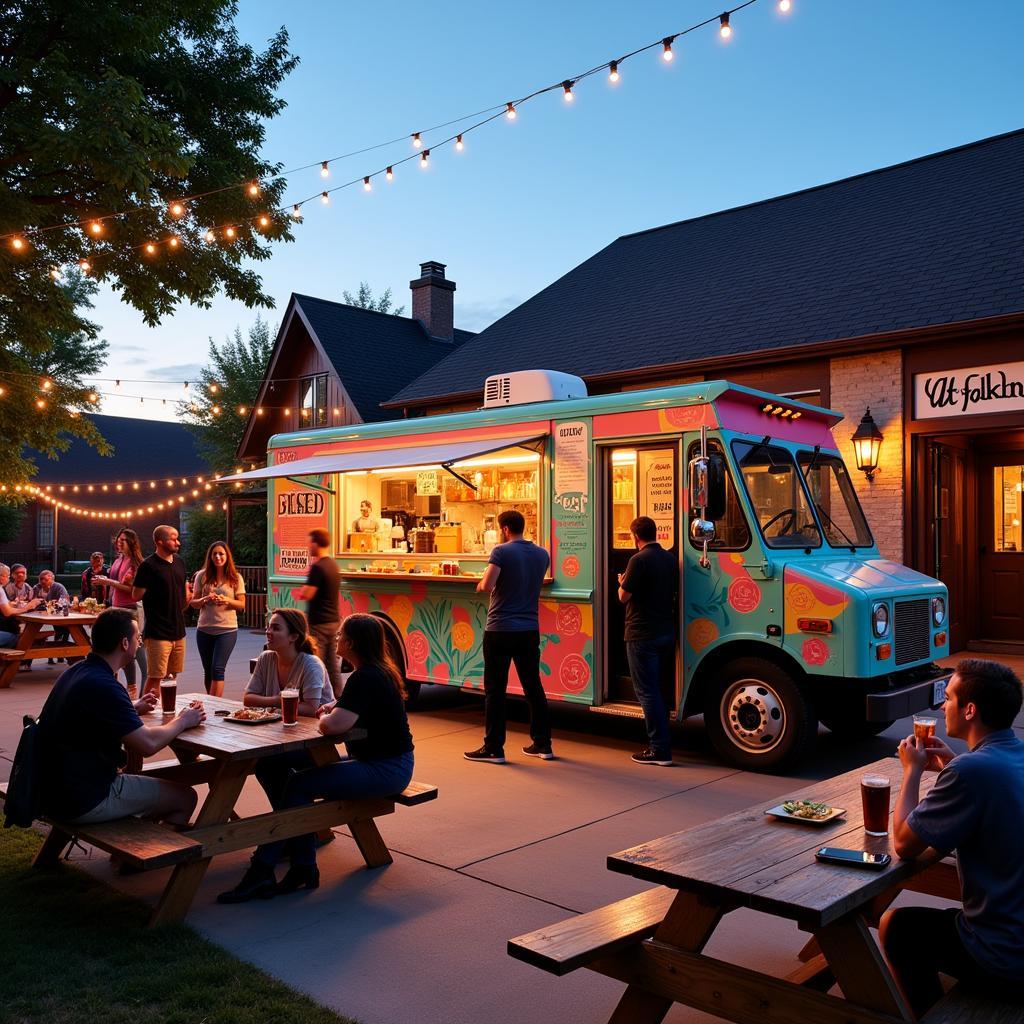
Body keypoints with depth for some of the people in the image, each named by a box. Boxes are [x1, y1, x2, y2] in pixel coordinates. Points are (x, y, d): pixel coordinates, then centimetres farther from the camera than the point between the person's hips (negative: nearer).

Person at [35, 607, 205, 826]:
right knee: (184, 797, 0)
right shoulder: (103, 685, -24)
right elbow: (147, 744, -25)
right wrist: (182, 721, -8)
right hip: (83, 801, -10)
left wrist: (133, 708, 22)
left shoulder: (77, 672, 6)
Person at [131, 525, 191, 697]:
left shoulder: (179, 563, 10)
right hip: (158, 633, -7)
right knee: (155, 678, -4)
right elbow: (136, 596, -10)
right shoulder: (148, 566, -11)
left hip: (178, 630, 7)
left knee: (171, 676, 14)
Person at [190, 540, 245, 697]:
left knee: (218, 668, -11)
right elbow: (194, 603, 7)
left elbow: (242, 605, 2)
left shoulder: (236, 578, 1)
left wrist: (227, 600, -16)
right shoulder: (202, 576, 4)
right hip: (204, 630, 2)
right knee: (208, 671, 10)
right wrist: (206, 599, -14)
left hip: (227, 630, -2)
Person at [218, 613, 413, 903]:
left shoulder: (366, 679, -22)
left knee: (298, 786, -12)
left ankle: (262, 871, -3)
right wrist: (332, 708, 1)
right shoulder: (380, 671, 10)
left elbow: (333, 725, -31)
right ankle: (303, 870, 1)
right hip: (387, 763, 10)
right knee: (301, 785, 1)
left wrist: (324, 716, -8)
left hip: (386, 770, -10)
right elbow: (348, 709, 23)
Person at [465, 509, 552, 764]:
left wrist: (480, 585, 1)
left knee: (495, 690, 2)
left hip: (500, 630, -5)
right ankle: (543, 744, 19)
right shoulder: (542, 554, 8)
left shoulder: (502, 551, -10)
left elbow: (486, 586, -20)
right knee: (533, 687, 13)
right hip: (530, 630, 6)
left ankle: (493, 748, 7)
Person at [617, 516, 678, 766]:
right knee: (656, 689, 18)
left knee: (647, 692, -2)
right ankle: (661, 743, 22)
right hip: (667, 632, 8)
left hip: (642, 635, -8)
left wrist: (622, 583, 9)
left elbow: (624, 596, -13)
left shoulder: (640, 560, -15)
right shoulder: (671, 559, 9)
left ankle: (659, 750, -2)